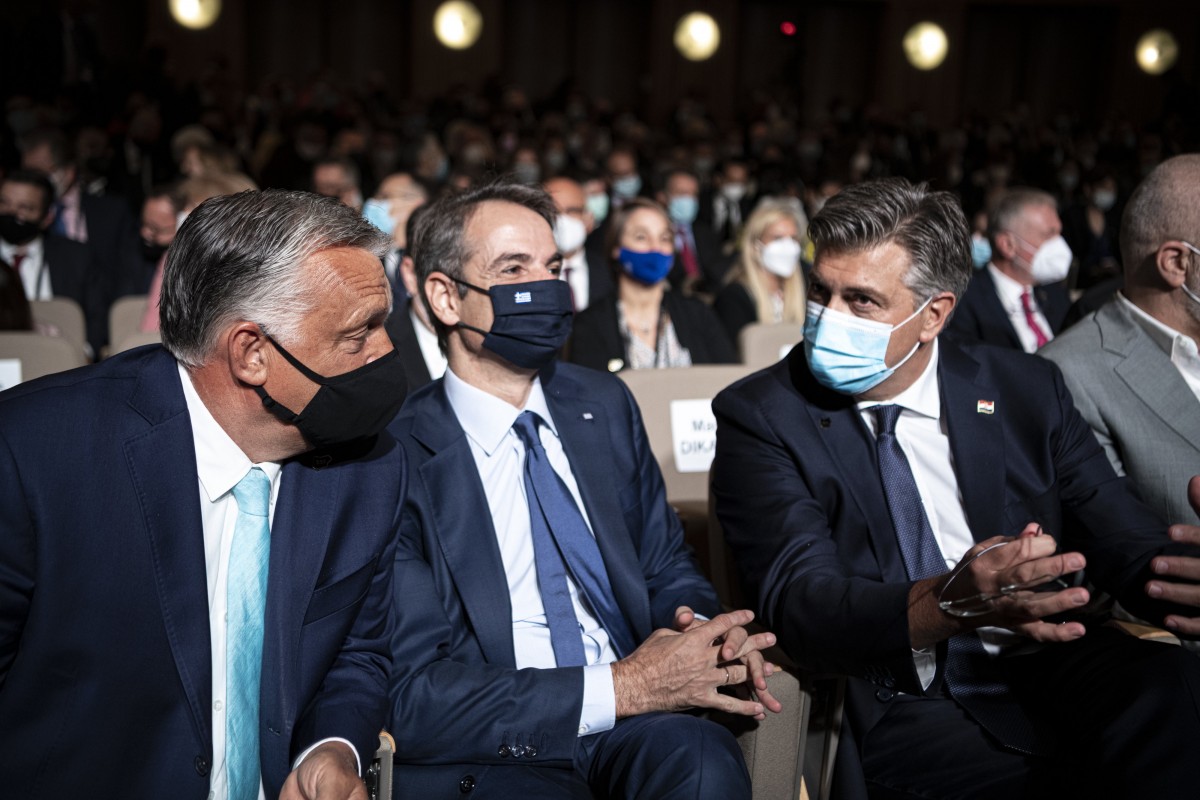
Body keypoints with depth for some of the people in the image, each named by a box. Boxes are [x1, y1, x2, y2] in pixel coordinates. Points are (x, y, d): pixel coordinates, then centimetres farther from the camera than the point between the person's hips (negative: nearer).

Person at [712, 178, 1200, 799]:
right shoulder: (759, 416, -2)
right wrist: (950, 603, -33)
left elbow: (1127, 542, 3)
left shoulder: (1026, 391, 7)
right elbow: (800, 602, -14)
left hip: (1048, 667, 3)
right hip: (899, 704, -3)